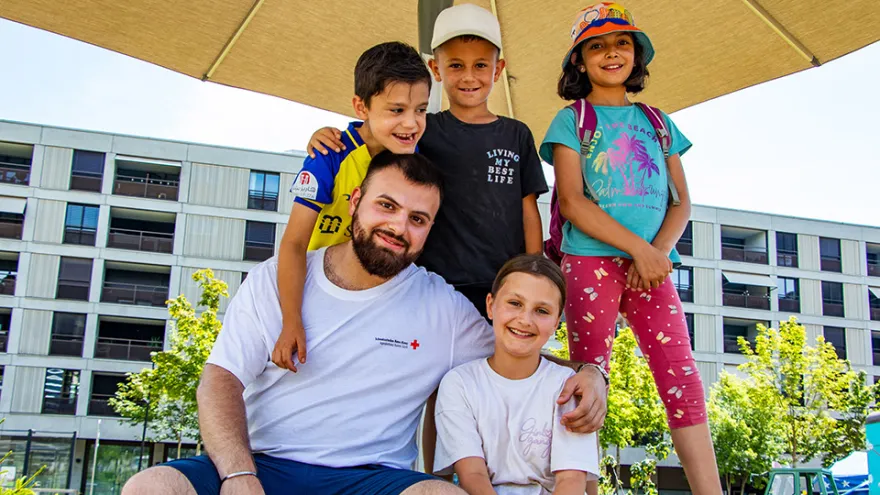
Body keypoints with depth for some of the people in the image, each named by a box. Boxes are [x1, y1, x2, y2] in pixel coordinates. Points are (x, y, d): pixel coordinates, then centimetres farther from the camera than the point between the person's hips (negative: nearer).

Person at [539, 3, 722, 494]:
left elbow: (681, 202, 13)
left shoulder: (658, 122, 19)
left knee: (684, 382, -4)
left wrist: (659, 250, -7)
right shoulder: (572, 120, 8)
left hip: (652, 265, 3)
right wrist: (638, 247, -12)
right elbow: (571, 201, -4)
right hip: (590, 261, -3)